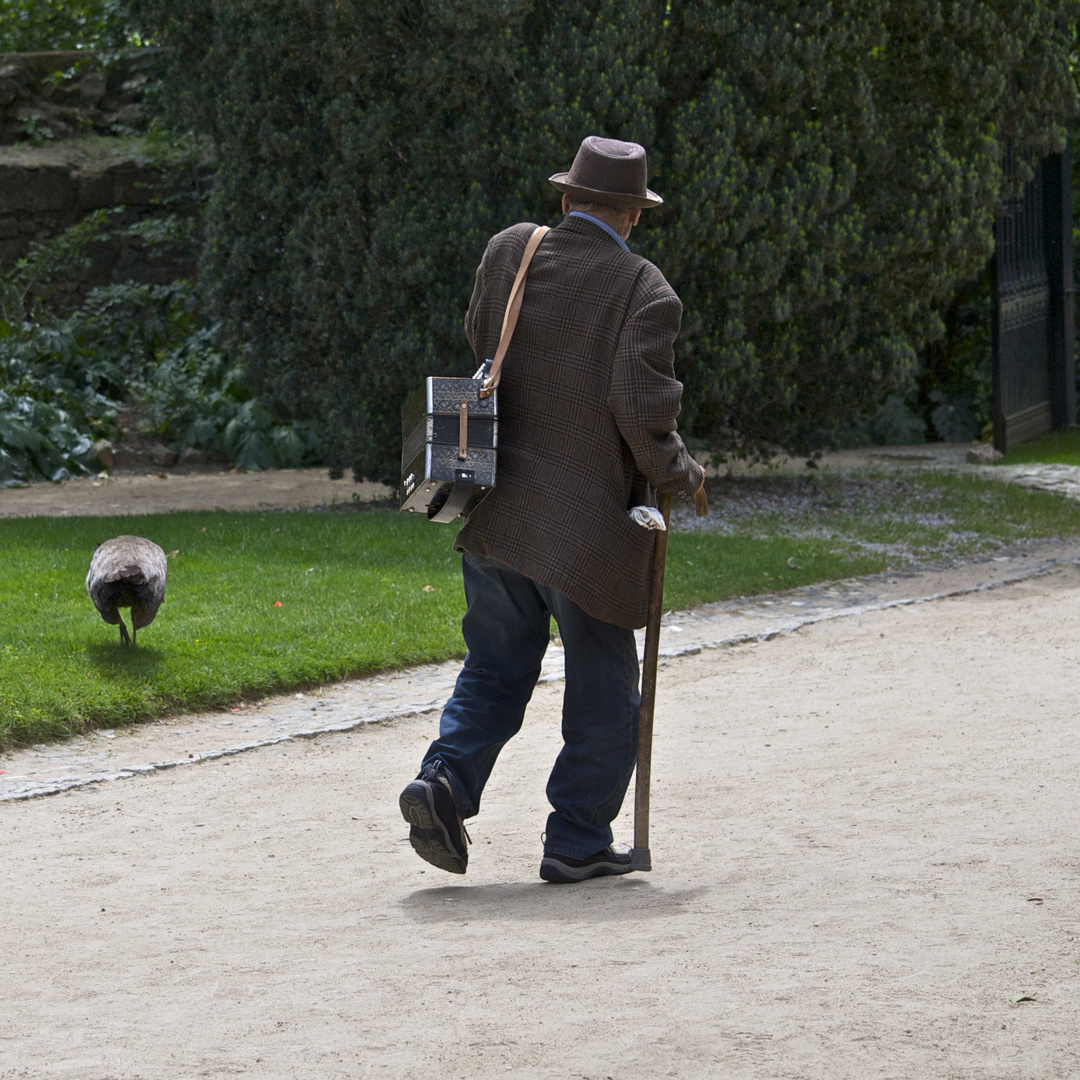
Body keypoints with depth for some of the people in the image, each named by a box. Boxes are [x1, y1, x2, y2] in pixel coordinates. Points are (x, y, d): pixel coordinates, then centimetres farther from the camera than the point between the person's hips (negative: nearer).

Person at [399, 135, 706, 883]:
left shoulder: (511, 251, 1)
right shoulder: (646, 294, -13)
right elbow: (643, 413, -20)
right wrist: (682, 477, -2)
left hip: (495, 511, 5)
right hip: (584, 526, -5)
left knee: (495, 671, 17)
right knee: (604, 691, 11)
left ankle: (446, 782, -3)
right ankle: (578, 841, 13)